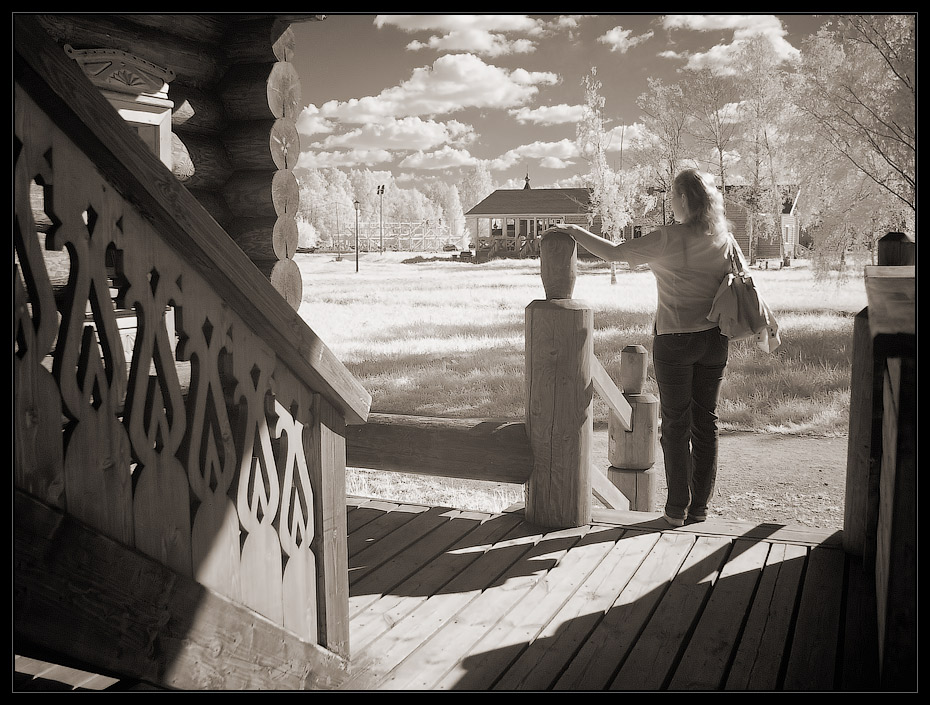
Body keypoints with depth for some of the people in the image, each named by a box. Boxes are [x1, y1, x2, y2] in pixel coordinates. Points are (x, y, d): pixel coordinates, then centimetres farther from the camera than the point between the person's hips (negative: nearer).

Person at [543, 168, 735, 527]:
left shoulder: (668, 238, -14)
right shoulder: (726, 241, 2)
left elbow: (613, 252, -12)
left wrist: (573, 230, 0)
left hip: (674, 339, -4)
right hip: (715, 339, 5)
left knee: (676, 424, 5)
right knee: (706, 421, 11)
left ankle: (677, 508, 9)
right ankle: (700, 506, 18)